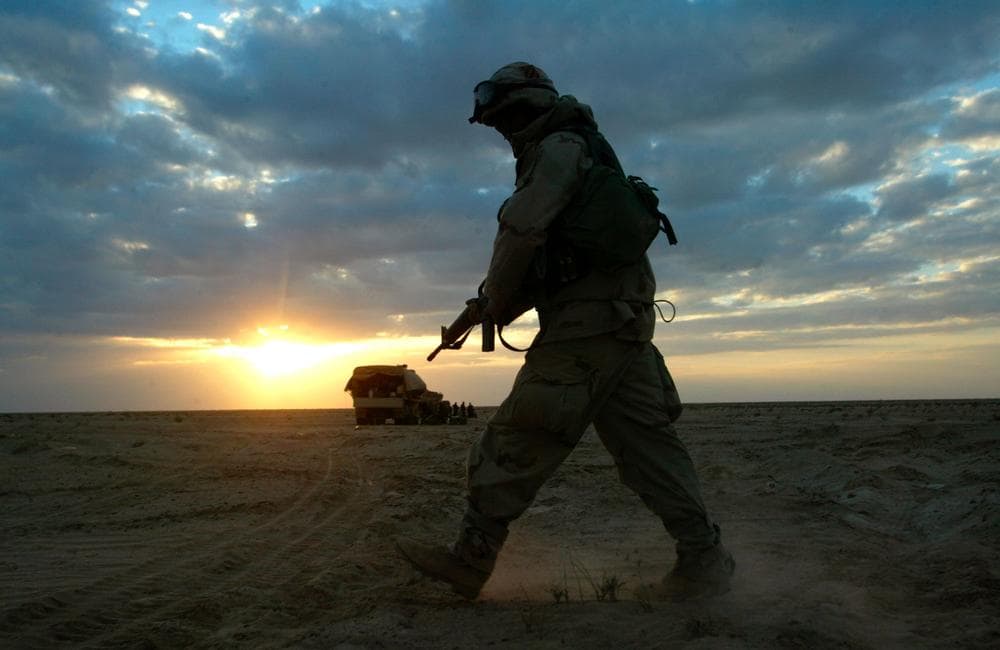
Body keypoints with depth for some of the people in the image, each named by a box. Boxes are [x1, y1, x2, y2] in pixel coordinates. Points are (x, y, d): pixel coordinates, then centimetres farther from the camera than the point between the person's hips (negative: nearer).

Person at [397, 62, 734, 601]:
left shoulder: (559, 148, -5)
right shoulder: (583, 153, 27)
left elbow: (521, 232, -16)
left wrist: (495, 306, -1)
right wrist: (502, 301, 16)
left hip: (586, 324, -10)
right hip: (624, 324, 10)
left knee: (515, 443, -5)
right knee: (645, 443, 8)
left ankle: (470, 561, 2)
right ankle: (704, 561, 11)